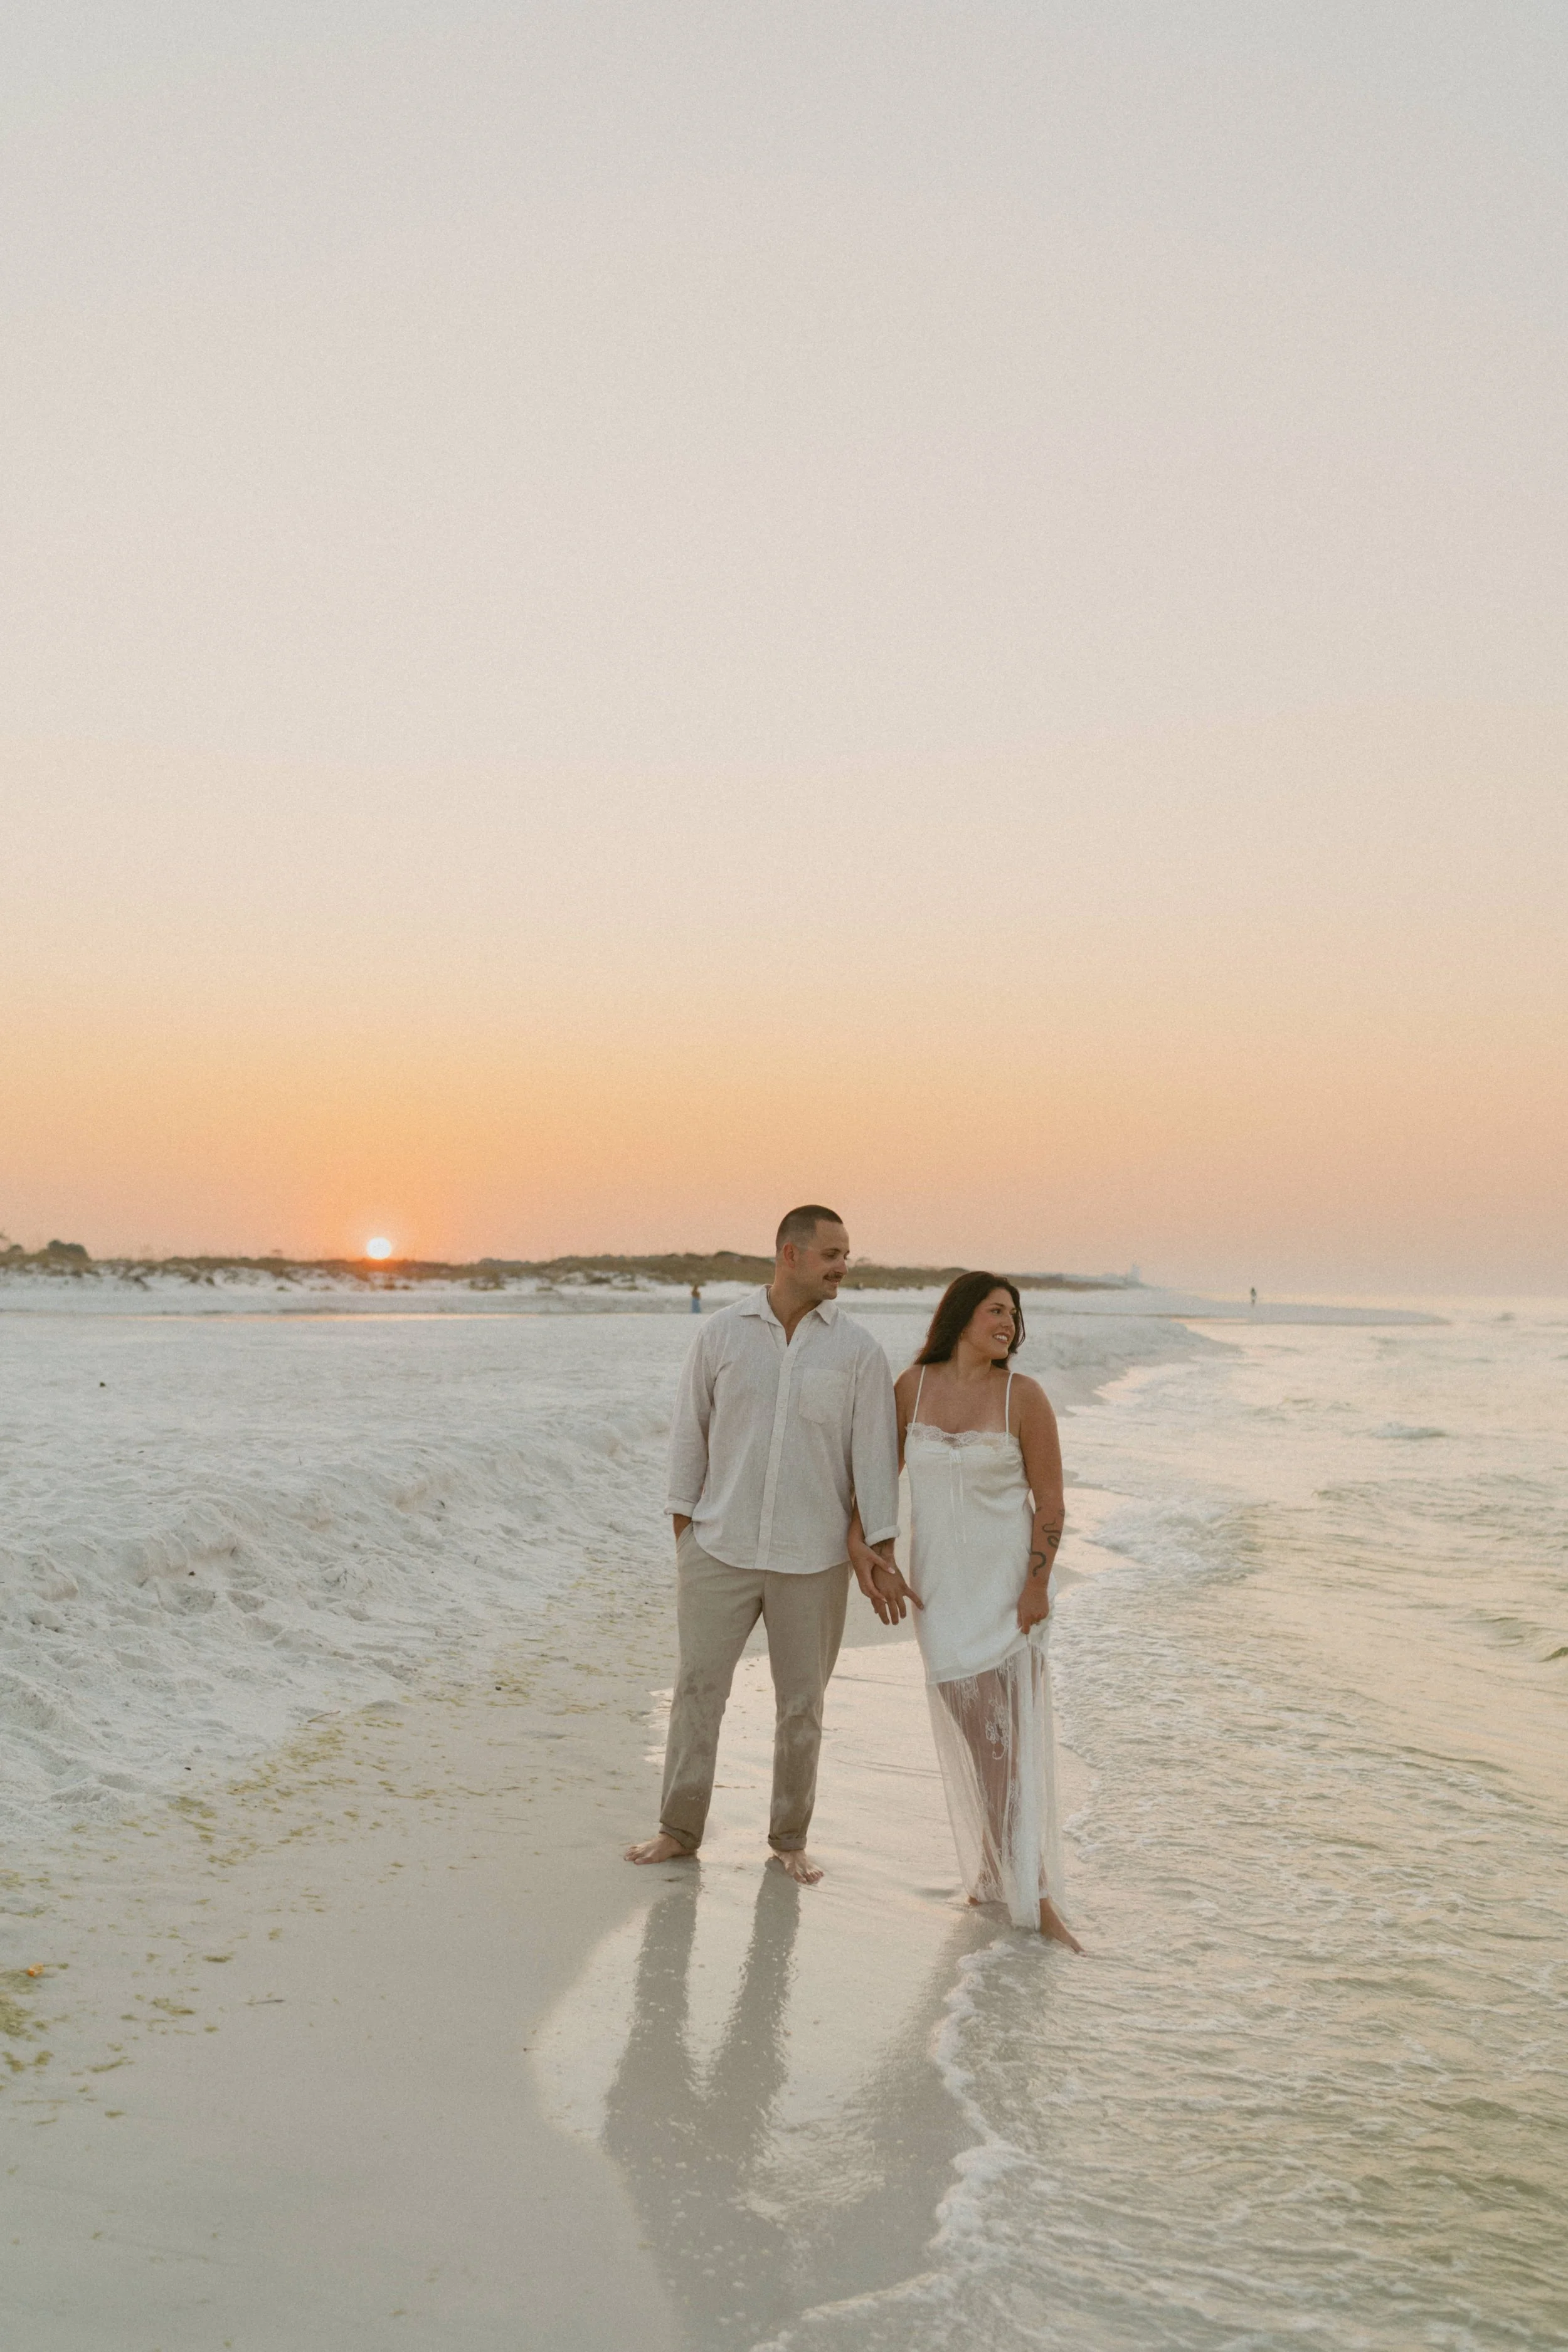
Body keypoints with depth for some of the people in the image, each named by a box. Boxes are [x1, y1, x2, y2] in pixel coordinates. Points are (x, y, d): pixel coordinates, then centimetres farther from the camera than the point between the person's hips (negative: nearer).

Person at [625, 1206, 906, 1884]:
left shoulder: (857, 1350, -1)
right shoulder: (720, 1333, -1)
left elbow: (874, 1451, -1)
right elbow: (690, 1431, 5)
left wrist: (880, 1549, -5)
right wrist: (684, 1525, 3)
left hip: (812, 1559, 0)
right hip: (720, 1548, 0)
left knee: (802, 1705, 9)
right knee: (698, 1687, 5)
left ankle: (789, 1839, 24)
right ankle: (679, 1828, 20)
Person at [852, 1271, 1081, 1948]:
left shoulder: (1024, 1395, -10)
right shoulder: (912, 1386, -2)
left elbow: (1050, 1498, -8)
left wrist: (1037, 1584, -13)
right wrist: (858, 1540, -2)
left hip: (1008, 1576, -3)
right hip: (939, 1579, 3)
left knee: (1014, 1727, -9)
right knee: (967, 1729, 5)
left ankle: (1035, 1895, -6)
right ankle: (992, 1866, 21)